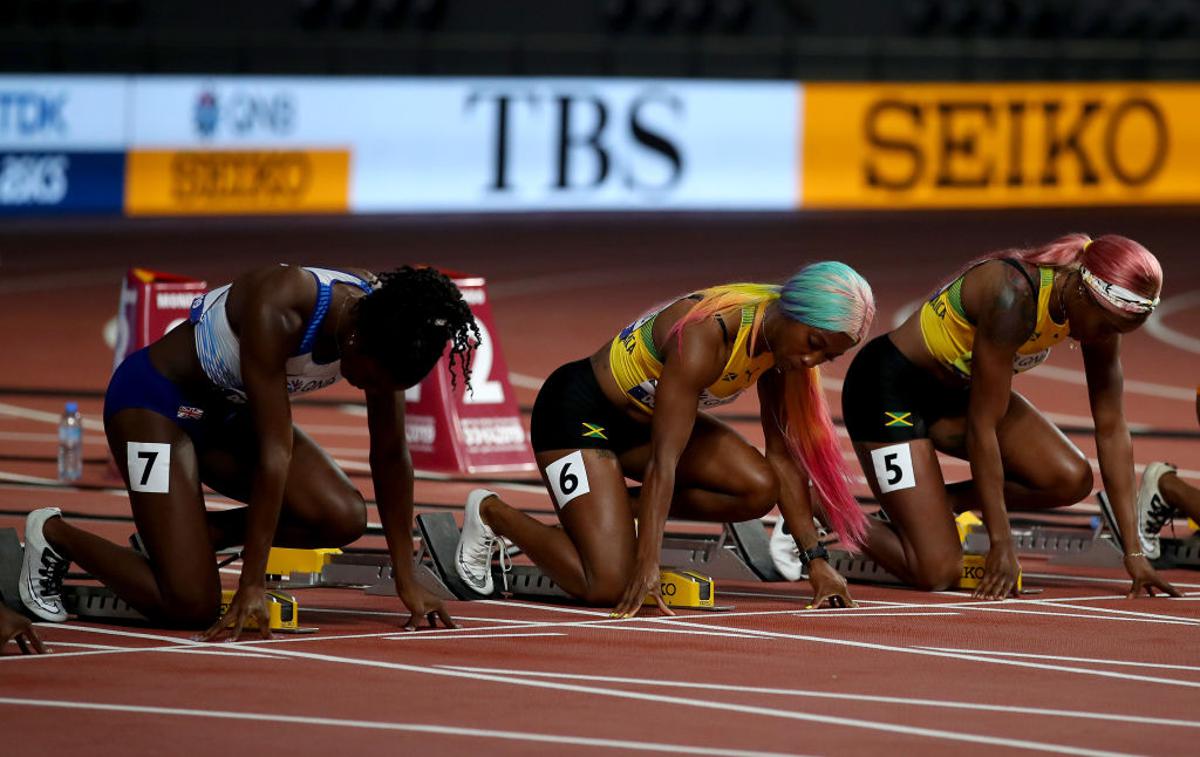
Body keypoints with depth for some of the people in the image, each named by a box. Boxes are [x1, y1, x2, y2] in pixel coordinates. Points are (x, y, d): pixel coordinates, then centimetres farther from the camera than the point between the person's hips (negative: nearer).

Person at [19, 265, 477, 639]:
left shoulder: (383, 326, -16)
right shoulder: (277, 311, -36)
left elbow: (391, 455, -7)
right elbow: (275, 453, -35)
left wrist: (407, 584, -6)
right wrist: (251, 588, -31)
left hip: (227, 413, 7)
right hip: (154, 400, -7)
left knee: (344, 518, -15)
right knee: (190, 608, -16)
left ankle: (179, 534, 5)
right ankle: (54, 535, 9)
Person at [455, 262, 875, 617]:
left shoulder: (781, 337, -9)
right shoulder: (704, 335, -34)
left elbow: (785, 456, -3)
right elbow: (663, 461, -36)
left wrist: (816, 559, -7)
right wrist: (647, 568, -40)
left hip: (645, 417, 8)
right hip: (578, 411, -8)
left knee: (760, 488, -15)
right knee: (609, 586, -19)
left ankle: (618, 506, 5)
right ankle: (491, 512, 5)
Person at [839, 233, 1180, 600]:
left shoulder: (1101, 308, -11)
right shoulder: (1014, 298, -34)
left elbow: (1112, 429, -5)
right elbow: (981, 426, -28)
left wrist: (1133, 552, -7)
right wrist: (1001, 545, -25)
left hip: (956, 389, 8)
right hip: (890, 389, -8)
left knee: (1072, 480, -13)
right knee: (938, 573, -17)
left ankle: (938, 503, 8)